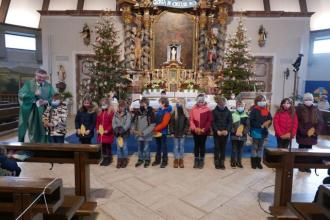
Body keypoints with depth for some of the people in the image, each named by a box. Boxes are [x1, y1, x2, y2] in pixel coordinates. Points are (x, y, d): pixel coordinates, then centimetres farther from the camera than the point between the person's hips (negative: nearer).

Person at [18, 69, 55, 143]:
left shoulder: (49, 86, 5)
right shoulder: (28, 84, -1)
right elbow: (21, 95, -11)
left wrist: (47, 102, -16)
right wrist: (34, 94, -21)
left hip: (44, 113, 1)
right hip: (31, 113, -1)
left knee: (43, 132, 5)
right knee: (33, 132, 8)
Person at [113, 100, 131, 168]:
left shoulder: (128, 114, -2)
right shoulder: (116, 114, 10)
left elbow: (127, 124, -11)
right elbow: (113, 123, 2)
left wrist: (122, 130, -20)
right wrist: (116, 130, -14)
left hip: (125, 133, -3)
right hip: (117, 133, 4)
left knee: (124, 147, 1)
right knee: (118, 147, 8)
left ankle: (125, 161, 14)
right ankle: (119, 161, 16)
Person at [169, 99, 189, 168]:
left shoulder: (185, 114, -1)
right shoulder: (173, 114, -1)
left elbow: (187, 124, 0)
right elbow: (171, 124, 0)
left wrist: (185, 132, -7)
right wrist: (172, 132, -6)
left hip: (182, 134, 0)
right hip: (175, 133, 0)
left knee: (181, 147, 8)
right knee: (176, 147, 7)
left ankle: (181, 160, 18)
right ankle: (176, 160, 16)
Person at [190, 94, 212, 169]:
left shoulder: (207, 110, -2)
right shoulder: (193, 109, 2)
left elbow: (209, 121, -5)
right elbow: (191, 119, 0)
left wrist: (204, 129, -15)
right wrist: (194, 128, -13)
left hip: (204, 131, -1)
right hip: (195, 131, 2)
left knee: (202, 145, 6)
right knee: (196, 145, 10)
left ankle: (201, 161, 16)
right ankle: (196, 160, 20)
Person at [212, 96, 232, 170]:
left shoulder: (228, 111, 4)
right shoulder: (214, 111, -1)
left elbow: (230, 122, 2)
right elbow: (212, 122, -4)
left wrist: (227, 130, -11)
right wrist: (217, 131, -14)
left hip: (225, 133, 2)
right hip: (216, 133, -1)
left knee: (223, 148, 6)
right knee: (217, 147, 3)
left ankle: (222, 163, 15)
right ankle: (217, 163, 12)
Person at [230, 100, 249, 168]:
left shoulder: (246, 116, 8)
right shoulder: (233, 115, 1)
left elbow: (248, 126, 3)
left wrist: (243, 133, -11)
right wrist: (235, 132, -16)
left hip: (242, 136, 2)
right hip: (234, 136, -2)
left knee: (240, 150, 10)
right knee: (234, 149, 3)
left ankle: (239, 162, 21)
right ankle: (233, 162, 15)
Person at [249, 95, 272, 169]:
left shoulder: (266, 110, 5)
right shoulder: (254, 110, -11)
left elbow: (270, 119, 9)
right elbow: (251, 121, -16)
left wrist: (267, 123, -13)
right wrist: (260, 125, -20)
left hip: (263, 131, 5)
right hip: (256, 131, -5)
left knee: (261, 147, 12)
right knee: (255, 147, 4)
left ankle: (259, 162, 22)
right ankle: (254, 163, 13)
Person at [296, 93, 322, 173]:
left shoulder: (316, 110, 8)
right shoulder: (299, 108, -6)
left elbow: (320, 122, 7)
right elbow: (298, 122, -11)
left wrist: (315, 131, -9)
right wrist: (305, 132, -15)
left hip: (312, 135, 4)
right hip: (302, 134, -4)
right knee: (301, 149, 5)